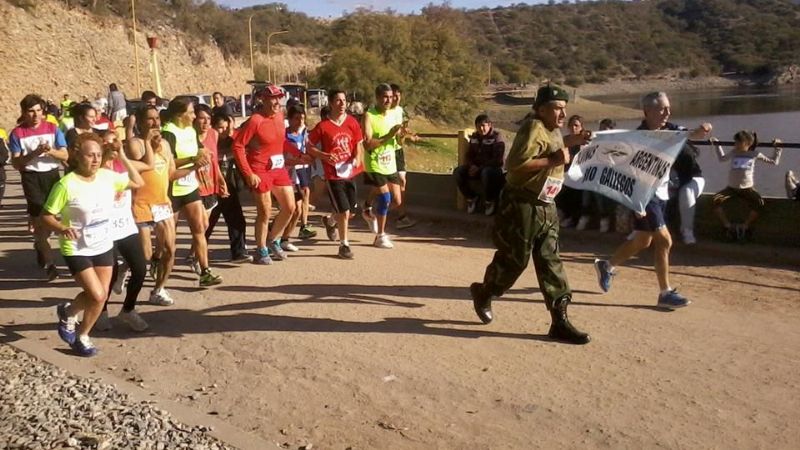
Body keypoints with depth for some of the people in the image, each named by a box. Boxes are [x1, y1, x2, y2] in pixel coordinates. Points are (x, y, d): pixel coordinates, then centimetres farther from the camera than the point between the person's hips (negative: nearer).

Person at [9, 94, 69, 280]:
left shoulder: (52, 129, 1)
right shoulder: (17, 133, -4)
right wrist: (34, 153, -21)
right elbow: (16, 163, -8)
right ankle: (48, 262, 3)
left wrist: (51, 151, -21)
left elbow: (65, 155, -2)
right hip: (31, 177, -3)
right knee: (39, 218, -5)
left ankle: (40, 246, 41)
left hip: (52, 175, 3)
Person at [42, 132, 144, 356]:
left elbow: (138, 183, 8)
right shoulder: (66, 184, -19)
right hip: (77, 250, -6)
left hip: (103, 246, 6)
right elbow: (46, 216, -13)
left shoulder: (108, 176, -3)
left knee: (100, 295, 10)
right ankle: (69, 312, 20)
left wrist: (123, 157, -2)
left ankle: (68, 312, 40)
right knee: (97, 296, -13)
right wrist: (62, 229, -33)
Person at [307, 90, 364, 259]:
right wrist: (325, 156, -18)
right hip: (333, 174, -5)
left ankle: (329, 221, 46)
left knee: (350, 209, 15)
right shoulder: (323, 126, -9)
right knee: (344, 212, -7)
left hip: (350, 172, 5)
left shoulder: (352, 122, 1)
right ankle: (344, 245, 10)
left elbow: (359, 143, 9)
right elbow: (310, 147, -2)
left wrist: (357, 158, -10)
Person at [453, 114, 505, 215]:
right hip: (476, 167, 6)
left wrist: (479, 168, -24)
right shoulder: (474, 137, 10)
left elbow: (498, 159, -16)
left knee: (486, 173, -41)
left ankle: (490, 201, -15)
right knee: (458, 172, -21)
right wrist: (472, 166, -10)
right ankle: (471, 197, 0)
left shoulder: (497, 137, -8)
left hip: (493, 167, -5)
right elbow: (468, 155, 14)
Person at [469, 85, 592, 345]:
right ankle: (483, 294, 31)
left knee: (550, 261, 6)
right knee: (514, 259, 3)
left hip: (546, 207, 9)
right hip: (522, 205, -9)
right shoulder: (534, 128, -17)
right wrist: (552, 160, -23)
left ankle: (560, 321, 8)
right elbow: (516, 163, -27)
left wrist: (571, 142, 16)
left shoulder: (553, 131, 12)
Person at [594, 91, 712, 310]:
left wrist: (701, 131, -32)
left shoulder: (669, 129, 3)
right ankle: (665, 293, 1)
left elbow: (691, 135, -8)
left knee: (642, 241, 18)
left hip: (661, 194, 8)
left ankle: (607, 265, 38)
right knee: (664, 241, -9)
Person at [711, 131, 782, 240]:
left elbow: (774, 162, 14)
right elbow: (722, 158, 32)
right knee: (715, 200, -26)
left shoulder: (755, 154, 2)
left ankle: (744, 227, -16)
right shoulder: (733, 153, 7)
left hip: (748, 188, -2)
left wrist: (778, 148, 9)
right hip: (732, 187, 2)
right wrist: (717, 145, 33)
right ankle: (728, 226, -17)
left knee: (759, 203, -33)